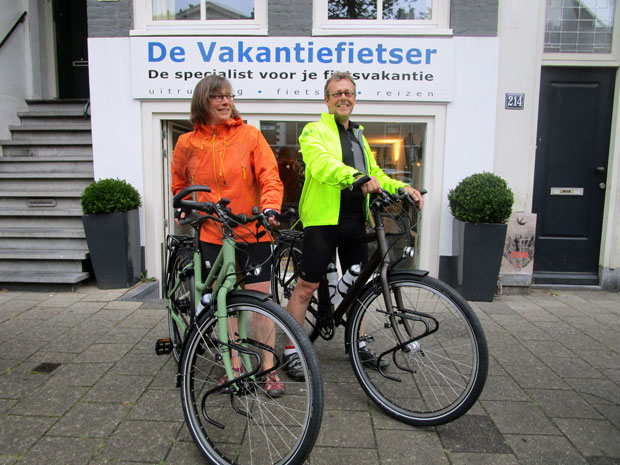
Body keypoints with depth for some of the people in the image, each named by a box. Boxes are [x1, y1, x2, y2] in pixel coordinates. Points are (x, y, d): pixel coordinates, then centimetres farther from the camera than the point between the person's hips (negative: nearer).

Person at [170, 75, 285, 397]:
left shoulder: (250, 135, 0)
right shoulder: (187, 143, 7)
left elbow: (270, 177, -6)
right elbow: (179, 184, 24)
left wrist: (270, 208, -22)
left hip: (252, 233, -2)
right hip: (212, 234, 3)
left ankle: (269, 369, 12)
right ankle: (235, 365, 26)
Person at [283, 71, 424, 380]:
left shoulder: (358, 135, 23)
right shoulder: (315, 131, -2)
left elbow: (373, 173, 23)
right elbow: (322, 164, -22)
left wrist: (401, 188, 5)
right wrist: (356, 178, -39)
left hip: (355, 221, 7)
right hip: (323, 219, -7)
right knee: (306, 286, -3)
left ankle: (357, 344, 30)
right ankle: (291, 351, 9)